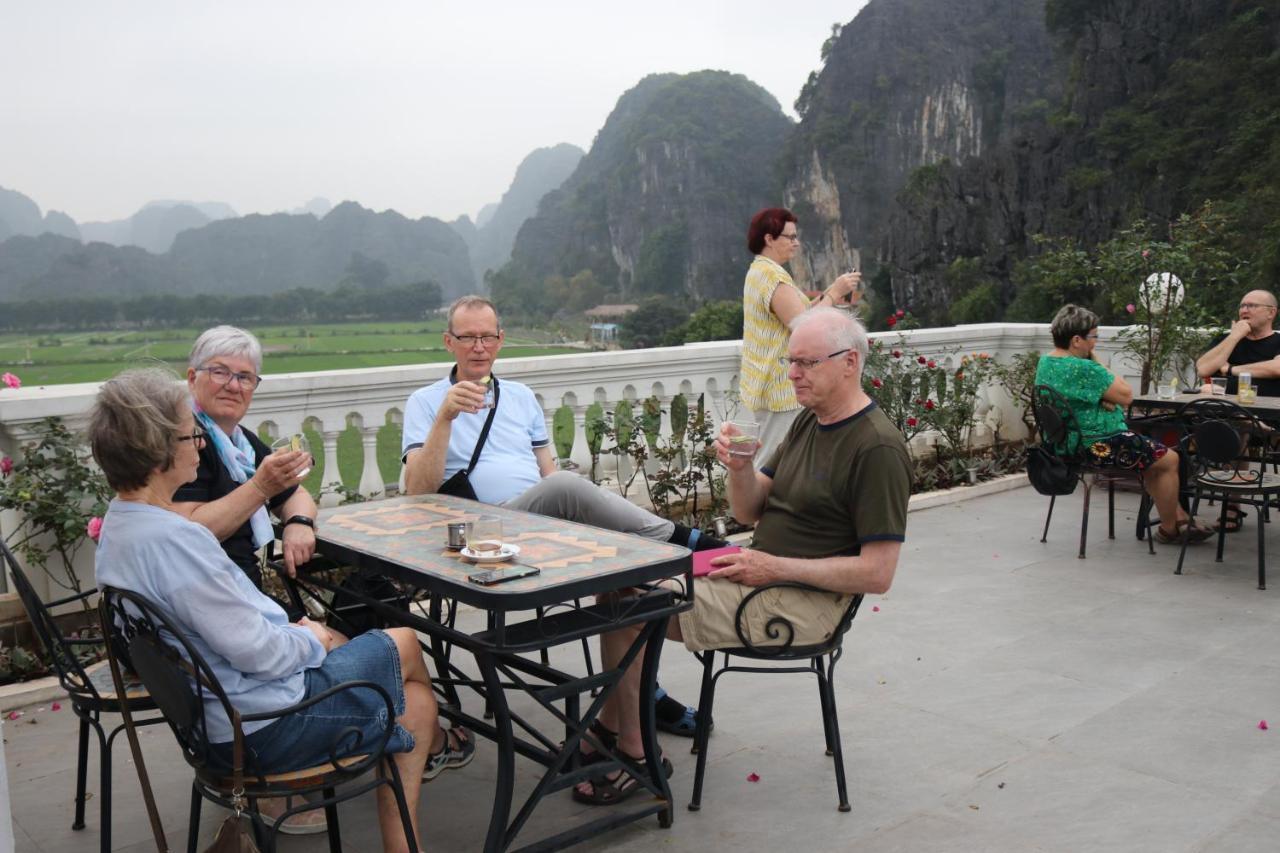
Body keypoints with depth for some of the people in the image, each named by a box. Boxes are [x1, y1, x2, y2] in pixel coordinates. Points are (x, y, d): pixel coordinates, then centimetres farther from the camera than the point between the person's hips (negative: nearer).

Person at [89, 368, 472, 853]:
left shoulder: (119, 523, 3)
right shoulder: (171, 540, -30)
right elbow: (256, 651, -27)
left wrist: (291, 631, 7)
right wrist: (311, 641, -7)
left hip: (215, 716, 9)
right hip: (261, 729, -9)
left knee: (412, 699, 18)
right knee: (403, 647, 12)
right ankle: (435, 745, 41)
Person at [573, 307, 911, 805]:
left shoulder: (878, 448, -17)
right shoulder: (811, 420, 11)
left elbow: (877, 573, -20)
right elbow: (749, 511, 11)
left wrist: (775, 567, -18)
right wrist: (740, 468, -10)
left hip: (801, 603, -9)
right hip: (756, 572, 9)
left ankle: (634, 754, 3)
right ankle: (609, 733, 10)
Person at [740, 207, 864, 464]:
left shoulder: (759, 270, 15)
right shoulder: (773, 276, -18)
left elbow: (795, 316, 15)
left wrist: (829, 296, 6)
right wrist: (833, 293, -15)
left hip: (768, 386, 10)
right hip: (780, 389, -10)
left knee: (770, 460, 15)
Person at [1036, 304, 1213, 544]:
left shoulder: (1045, 362, 4)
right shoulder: (1083, 369, -27)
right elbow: (1127, 395, -16)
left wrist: (1104, 396, -4)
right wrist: (1098, 363, -8)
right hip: (1096, 445, -10)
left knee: (1152, 456, 26)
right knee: (1169, 459, 5)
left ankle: (1180, 518, 30)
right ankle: (1169, 530, 19)